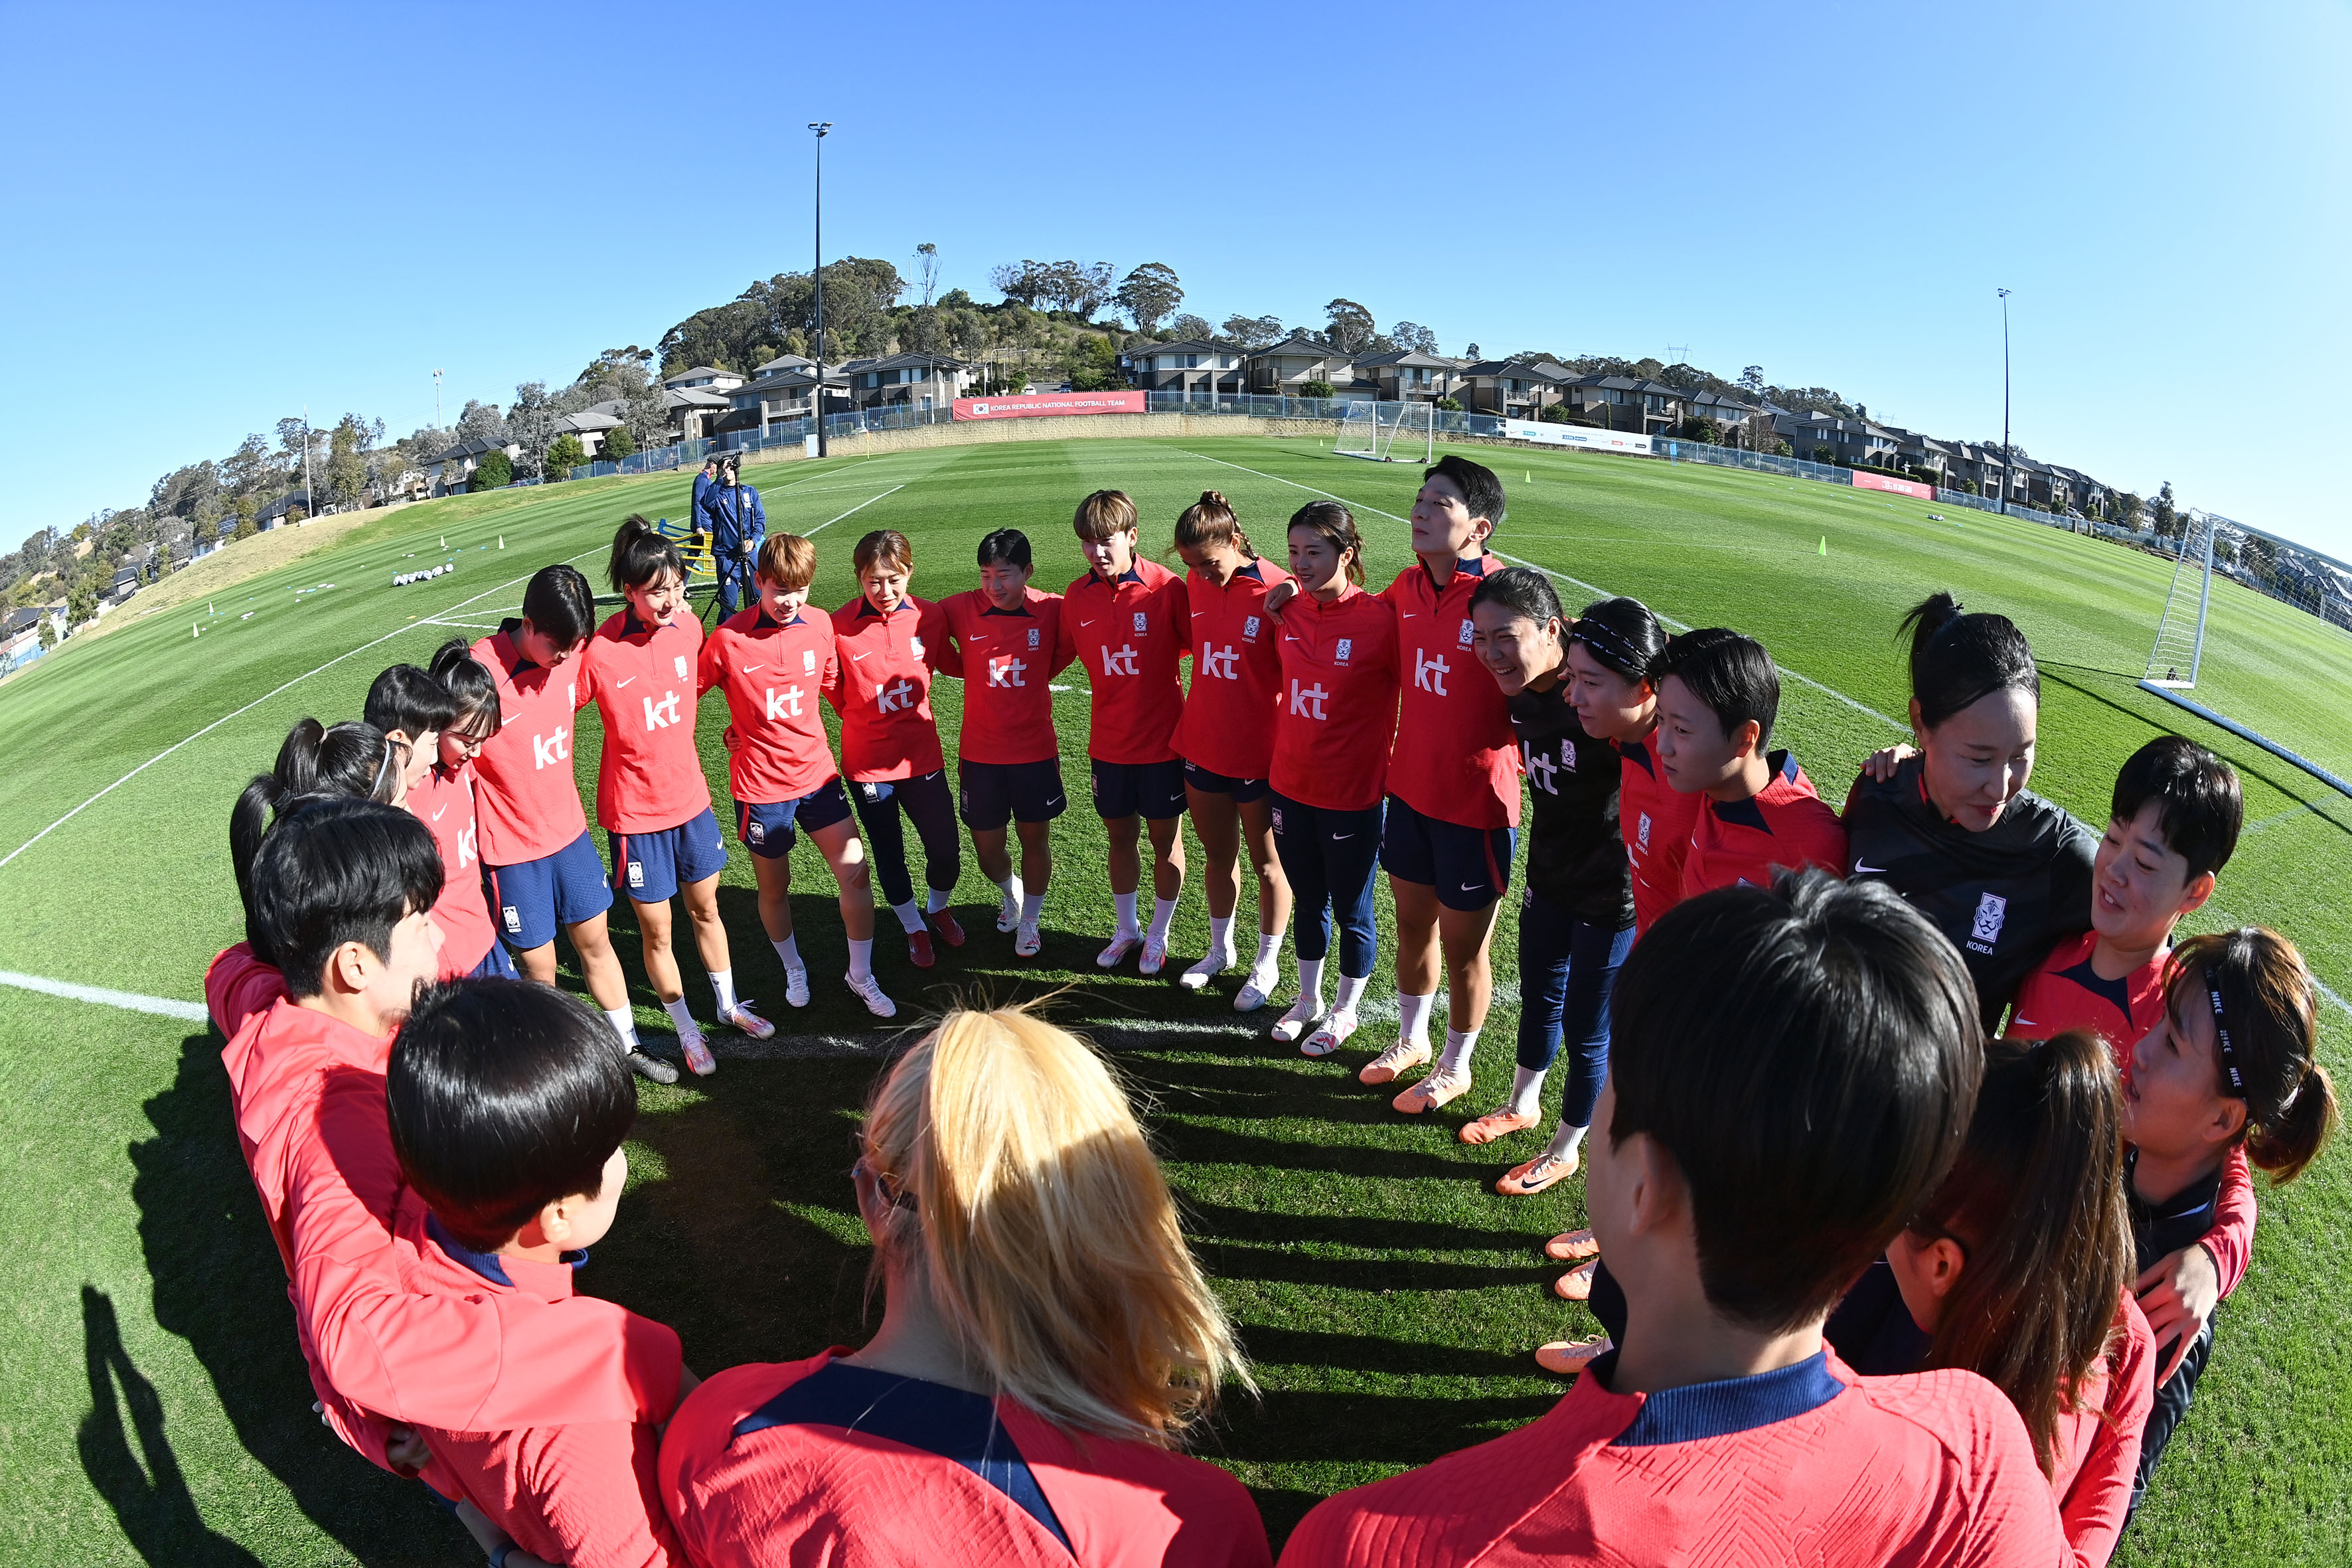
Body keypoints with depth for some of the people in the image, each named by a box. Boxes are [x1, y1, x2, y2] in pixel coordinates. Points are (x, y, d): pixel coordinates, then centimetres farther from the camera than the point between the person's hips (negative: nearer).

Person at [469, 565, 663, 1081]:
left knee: (595, 939, 17)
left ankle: (627, 1046, 32)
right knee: (539, 966, 6)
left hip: (569, 828, 6)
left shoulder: (568, 657, -5)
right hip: (513, 847, -5)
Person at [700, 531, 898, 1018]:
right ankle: (794, 969, 38)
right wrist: (738, 731, -4)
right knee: (775, 887, 12)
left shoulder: (821, 626, -2)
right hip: (760, 784, -3)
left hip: (818, 772, 3)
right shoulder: (728, 639, -15)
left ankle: (861, 976, 15)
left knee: (855, 871, -3)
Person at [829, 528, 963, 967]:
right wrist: (865, 716, 5)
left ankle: (938, 908, 39)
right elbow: (833, 689, 0)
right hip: (868, 761, -1)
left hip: (922, 754, 2)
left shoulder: (929, 616, -8)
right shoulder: (838, 627, -15)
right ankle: (914, 927, 38)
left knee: (946, 850, 6)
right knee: (889, 854, 13)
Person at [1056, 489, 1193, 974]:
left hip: (1163, 738, -3)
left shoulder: (1166, 587, -14)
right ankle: (1126, 929, 35)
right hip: (1109, 742, 3)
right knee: (1119, 836, 16)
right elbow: (1061, 653, 12)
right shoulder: (1077, 596, -3)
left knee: (1165, 840, 10)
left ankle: (1159, 934, 30)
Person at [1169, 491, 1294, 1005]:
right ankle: (1220, 950, 39)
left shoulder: (1278, 591, -17)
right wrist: (1196, 713, 9)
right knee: (1218, 855, 20)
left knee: (1267, 862, 13)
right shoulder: (1196, 585, 0)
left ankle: (1268, 963, 30)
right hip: (1202, 747, 5)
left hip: (1259, 755, -5)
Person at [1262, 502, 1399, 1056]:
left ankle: (1345, 1010, 34)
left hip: (1353, 792, -5)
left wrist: (1392, 769, -6)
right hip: (1291, 784, 5)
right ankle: (1307, 999, 40)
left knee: (1351, 910, 13)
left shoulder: (1379, 620, -17)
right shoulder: (1289, 611, -1)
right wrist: (1280, 750, 12)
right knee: (1307, 900, 21)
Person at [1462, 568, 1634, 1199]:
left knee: (1585, 1029, 11)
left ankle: (1565, 1151, 34)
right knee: (1539, 999, 26)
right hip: (1548, 876, 7)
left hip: (1610, 895, -7)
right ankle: (1523, 1104, 51)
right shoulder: (1522, 694, -7)